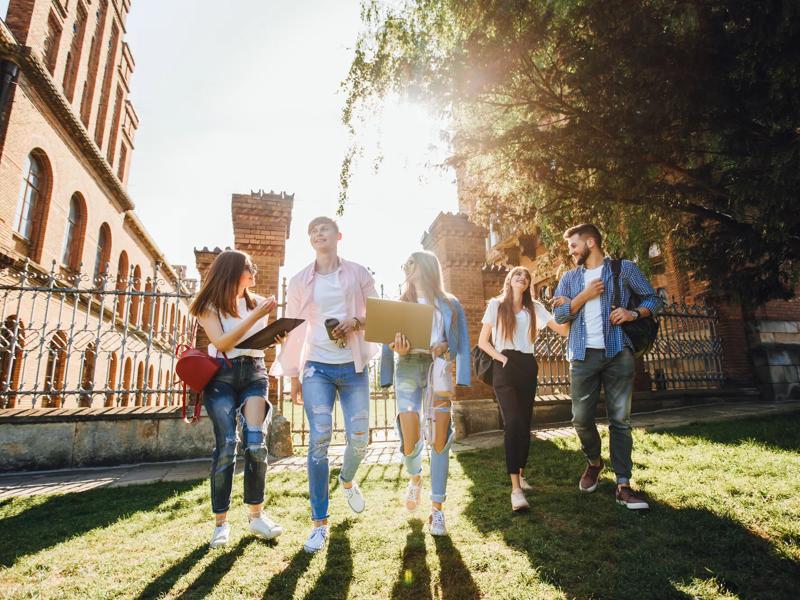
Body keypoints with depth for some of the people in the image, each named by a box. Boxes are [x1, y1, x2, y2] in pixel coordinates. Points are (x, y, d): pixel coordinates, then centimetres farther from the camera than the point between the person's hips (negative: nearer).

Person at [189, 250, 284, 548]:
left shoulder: (257, 302, 13)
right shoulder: (210, 305, 3)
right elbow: (221, 343, -10)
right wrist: (254, 317, -14)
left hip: (254, 372, 3)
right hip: (221, 375, -2)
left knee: (256, 442, -10)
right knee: (226, 445, -10)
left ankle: (257, 514, 4)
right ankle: (221, 522, 2)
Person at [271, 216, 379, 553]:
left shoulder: (358, 274, 5)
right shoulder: (299, 282, 8)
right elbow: (293, 330, 9)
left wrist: (356, 322, -15)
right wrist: (293, 377, 8)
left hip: (353, 367, 0)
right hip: (317, 368, 0)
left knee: (359, 438, 2)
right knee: (319, 440, -7)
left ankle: (347, 480, 38)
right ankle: (320, 523, 6)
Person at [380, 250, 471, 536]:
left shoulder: (449, 304, 11)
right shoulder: (399, 304, 14)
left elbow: (460, 342, 8)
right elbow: (390, 341, 8)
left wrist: (445, 347, -13)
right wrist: (398, 348, -15)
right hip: (408, 369, 1)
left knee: (440, 439, -7)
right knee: (410, 440, -7)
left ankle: (437, 508, 7)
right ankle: (414, 478, 27)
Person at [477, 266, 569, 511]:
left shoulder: (535, 307, 11)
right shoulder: (496, 305, 4)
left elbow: (563, 330, 4)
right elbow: (482, 341, 3)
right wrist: (499, 357, -10)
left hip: (528, 367, 4)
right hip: (505, 367, -4)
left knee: (525, 423, 8)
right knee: (513, 423, -16)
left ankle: (520, 474, 27)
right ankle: (515, 488, -18)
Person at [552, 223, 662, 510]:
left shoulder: (625, 269, 6)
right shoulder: (569, 277, 14)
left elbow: (654, 299, 9)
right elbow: (559, 315, 7)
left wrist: (633, 313, -10)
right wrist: (585, 295, -6)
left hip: (618, 353, -2)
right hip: (583, 355, 2)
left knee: (620, 419, 0)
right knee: (581, 417, 3)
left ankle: (623, 484, 7)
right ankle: (594, 462, 30)